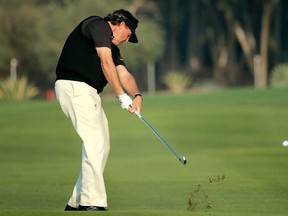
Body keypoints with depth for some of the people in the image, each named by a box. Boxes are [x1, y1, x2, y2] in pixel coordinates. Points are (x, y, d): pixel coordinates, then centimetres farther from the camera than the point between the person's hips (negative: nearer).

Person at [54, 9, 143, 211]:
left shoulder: (112, 46, 25)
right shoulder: (98, 25, -1)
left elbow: (123, 74, 11)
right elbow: (106, 63, -10)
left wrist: (137, 95, -8)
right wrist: (122, 95, -10)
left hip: (88, 93, 10)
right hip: (73, 87, -10)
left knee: (102, 147, 9)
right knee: (93, 145, -17)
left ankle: (76, 202, 12)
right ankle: (93, 203, -21)